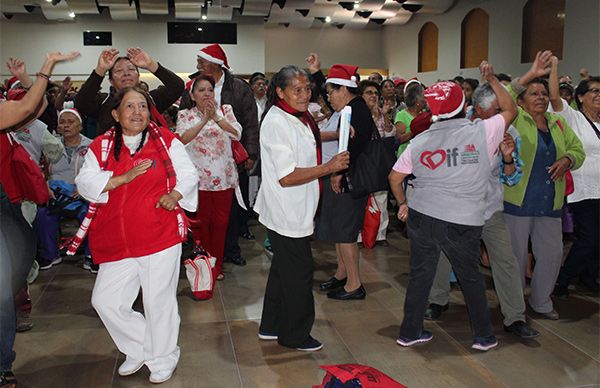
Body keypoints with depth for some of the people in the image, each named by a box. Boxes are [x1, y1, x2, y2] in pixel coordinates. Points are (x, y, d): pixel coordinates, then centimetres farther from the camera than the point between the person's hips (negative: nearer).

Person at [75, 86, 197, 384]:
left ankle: (162, 360, 29)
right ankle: (140, 349, 28)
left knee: (159, 301, 5)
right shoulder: (101, 146, 8)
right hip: (116, 242, 3)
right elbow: (85, 183, -2)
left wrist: (174, 195, -13)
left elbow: (188, 174, 6)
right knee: (105, 300, 4)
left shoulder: (165, 140, 5)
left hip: (160, 235, -2)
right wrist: (126, 177, -13)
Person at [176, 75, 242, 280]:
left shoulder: (224, 110, 6)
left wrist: (216, 117, -20)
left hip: (223, 176, 1)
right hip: (198, 176, -1)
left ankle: (217, 265, 18)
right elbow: (182, 138, -14)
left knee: (221, 220, 5)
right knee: (200, 221, 4)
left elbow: (237, 133, -8)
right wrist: (204, 120, -22)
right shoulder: (185, 115, 4)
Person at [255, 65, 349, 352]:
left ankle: (271, 327, 35)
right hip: (286, 214, -10)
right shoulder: (277, 123, -21)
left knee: (284, 269, 20)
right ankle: (294, 335, 20)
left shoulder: (299, 118, 9)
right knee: (298, 273, 2)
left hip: (295, 211, 10)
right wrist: (329, 167, -23)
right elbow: (287, 177, -25)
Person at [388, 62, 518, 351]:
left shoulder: (420, 140, 2)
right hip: (462, 221, -2)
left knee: (419, 274, 15)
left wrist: (403, 203, 21)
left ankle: (409, 332, 26)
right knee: (470, 276, 16)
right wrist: (492, 79, 19)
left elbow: (395, 177, 6)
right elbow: (510, 109, 11)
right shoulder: (482, 131, -7)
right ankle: (483, 335, 28)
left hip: (420, 216, 3)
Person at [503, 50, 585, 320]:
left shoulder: (558, 122, 12)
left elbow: (578, 150, 16)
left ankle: (541, 301, 33)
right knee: (516, 256, 5)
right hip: (517, 203, -5)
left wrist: (567, 160, -7)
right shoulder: (515, 119, -5)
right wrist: (530, 75, -27)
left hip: (550, 204, 6)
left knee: (552, 255, 13)